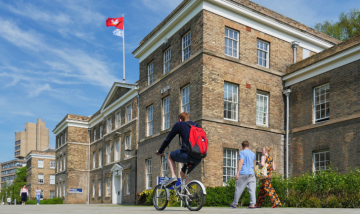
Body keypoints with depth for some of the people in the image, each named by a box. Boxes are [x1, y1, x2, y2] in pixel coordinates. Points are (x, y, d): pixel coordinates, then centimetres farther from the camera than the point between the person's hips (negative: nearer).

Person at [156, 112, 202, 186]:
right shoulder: (196, 126, 24)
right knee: (183, 173, 28)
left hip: (187, 154, -5)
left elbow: (168, 139, 16)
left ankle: (173, 177, 6)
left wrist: (160, 151, 29)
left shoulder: (179, 125, 11)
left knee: (170, 156, 25)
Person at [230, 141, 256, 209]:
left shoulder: (242, 152, -2)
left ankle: (234, 204, 16)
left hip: (243, 173, -4)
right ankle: (252, 204, -8)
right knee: (252, 189, 0)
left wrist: (237, 173, -16)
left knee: (238, 189, 5)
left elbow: (241, 162, -13)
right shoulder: (253, 153, 16)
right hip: (251, 173, 4)